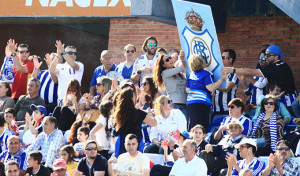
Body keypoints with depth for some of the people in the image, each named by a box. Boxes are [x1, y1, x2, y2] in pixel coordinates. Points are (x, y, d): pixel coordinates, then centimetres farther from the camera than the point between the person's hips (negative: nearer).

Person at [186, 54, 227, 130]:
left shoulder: (190, 75, 13)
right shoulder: (205, 74, -6)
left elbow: (187, 90, 18)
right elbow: (211, 88, -12)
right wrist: (221, 80, -4)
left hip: (189, 103, 7)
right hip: (201, 102, -7)